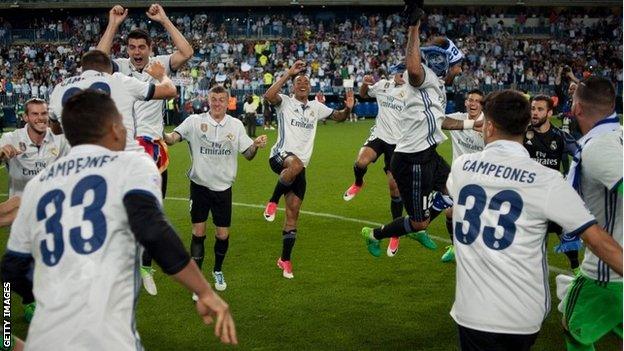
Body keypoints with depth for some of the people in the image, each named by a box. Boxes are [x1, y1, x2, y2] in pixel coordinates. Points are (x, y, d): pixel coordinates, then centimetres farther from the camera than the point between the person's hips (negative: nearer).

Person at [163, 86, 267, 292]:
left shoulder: (236, 125, 3)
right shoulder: (195, 121, -5)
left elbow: (248, 155, 5)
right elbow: (172, 138, -16)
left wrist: (256, 146, -16)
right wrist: (162, 135, -37)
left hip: (223, 187, 2)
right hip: (200, 185, -2)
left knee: (223, 235, 6)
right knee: (198, 233, -2)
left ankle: (218, 271, 32)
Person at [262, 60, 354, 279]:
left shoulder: (316, 107, 17)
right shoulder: (285, 102, 1)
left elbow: (339, 117, 25)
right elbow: (268, 96, -20)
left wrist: (348, 108, 1)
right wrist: (288, 74, -20)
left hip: (300, 165, 5)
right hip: (280, 156, -5)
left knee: (293, 213, 2)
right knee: (296, 165, -43)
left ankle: (285, 260, 11)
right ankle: (273, 201, -21)